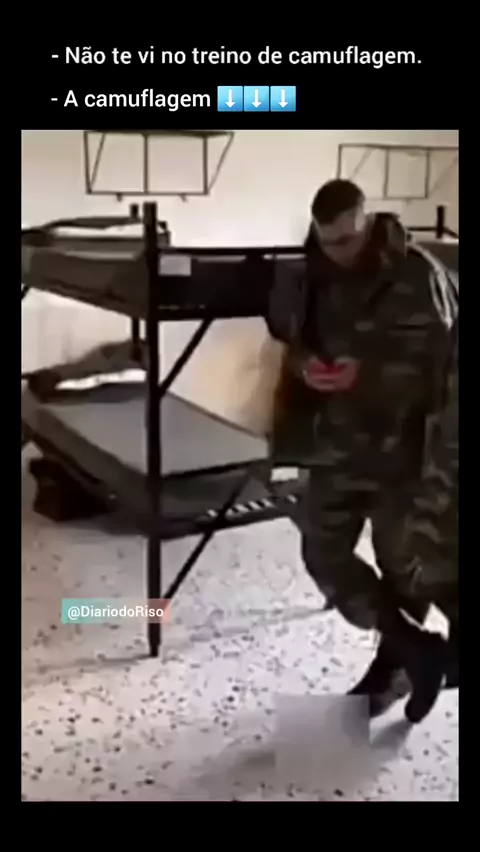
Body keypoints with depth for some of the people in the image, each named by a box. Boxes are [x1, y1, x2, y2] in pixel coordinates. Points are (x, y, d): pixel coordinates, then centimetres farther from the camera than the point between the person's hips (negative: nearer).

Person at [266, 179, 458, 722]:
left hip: (402, 445, -5)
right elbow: (288, 336, 15)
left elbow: (440, 363, -14)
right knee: (323, 553, 3)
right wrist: (303, 363, -9)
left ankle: (394, 662, 33)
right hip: (337, 443, 6)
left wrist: (364, 375, -26)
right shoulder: (312, 276, 3)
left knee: (402, 562, 8)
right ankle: (419, 649, 15)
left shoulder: (418, 275, -13)